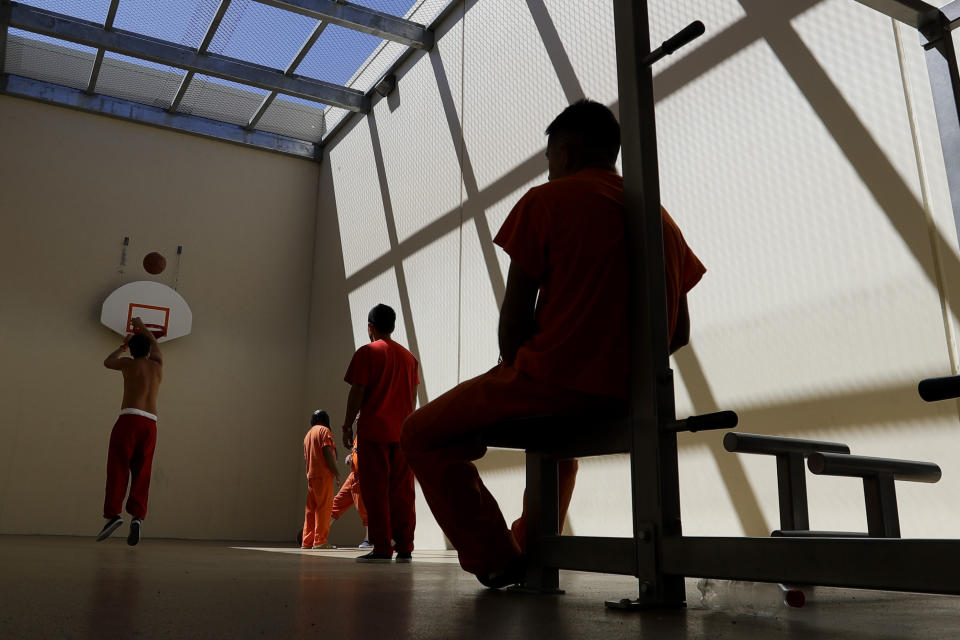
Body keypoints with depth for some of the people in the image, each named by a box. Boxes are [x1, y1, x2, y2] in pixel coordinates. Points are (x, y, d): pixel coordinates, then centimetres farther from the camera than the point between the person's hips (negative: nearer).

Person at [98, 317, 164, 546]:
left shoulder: (129, 363, 7)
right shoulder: (157, 365, 17)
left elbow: (107, 362, 29)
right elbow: (154, 343, 38)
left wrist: (123, 345, 42)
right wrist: (141, 327, 52)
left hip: (129, 419, -3)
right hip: (150, 424, 3)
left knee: (118, 468, -6)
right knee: (141, 473, 1)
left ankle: (112, 513, -18)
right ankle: (137, 515, -12)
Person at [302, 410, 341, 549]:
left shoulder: (308, 434, 22)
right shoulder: (324, 430, -2)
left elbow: (306, 457, 20)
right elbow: (328, 453, -12)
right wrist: (337, 473, -10)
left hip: (311, 476, 8)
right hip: (324, 474, -8)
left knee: (311, 509, 9)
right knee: (324, 507, -8)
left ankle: (307, 541, 10)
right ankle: (320, 541, -11)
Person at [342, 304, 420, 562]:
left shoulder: (367, 352, -2)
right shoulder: (408, 356, 14)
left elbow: (357, 392, -7)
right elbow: (412, 397, 14)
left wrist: (347, 425, 0)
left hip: (373, 431, -5)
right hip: (402, 432, 5)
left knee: (376, 491, -2)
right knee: (402, 490, 5)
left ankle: (382, 548, -3)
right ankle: (404, 548, 5)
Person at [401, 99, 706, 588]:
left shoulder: (547, 200, -3)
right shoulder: (661, 217, 15)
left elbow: (515, 315, -6)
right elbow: (679, 331, 14)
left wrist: (516, 375, 11)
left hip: (551, 380, -7)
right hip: (627, 398, 8)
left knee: (423, 436, 13)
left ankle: (495, 561, 7)